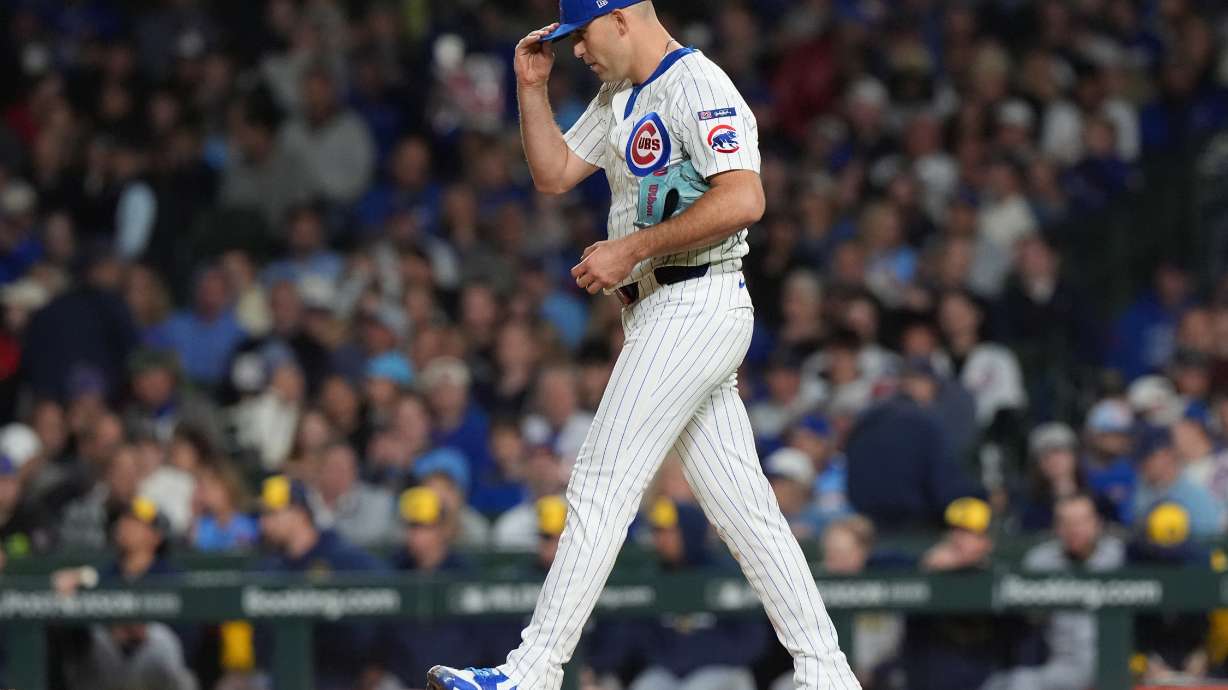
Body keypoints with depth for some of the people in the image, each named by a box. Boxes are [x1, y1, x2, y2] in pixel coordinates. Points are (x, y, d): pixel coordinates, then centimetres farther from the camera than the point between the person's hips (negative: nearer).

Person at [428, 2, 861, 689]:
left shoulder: (697, 86, -13)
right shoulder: (620, 97, 18)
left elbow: (744, 200, -24)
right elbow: (554, 174, 24)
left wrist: (632, 249, -21)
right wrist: (533, 88, 11)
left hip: (694, 308, -10)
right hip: (662, 315, 10)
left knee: (602, 487, -11)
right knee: (743, 504, 8)